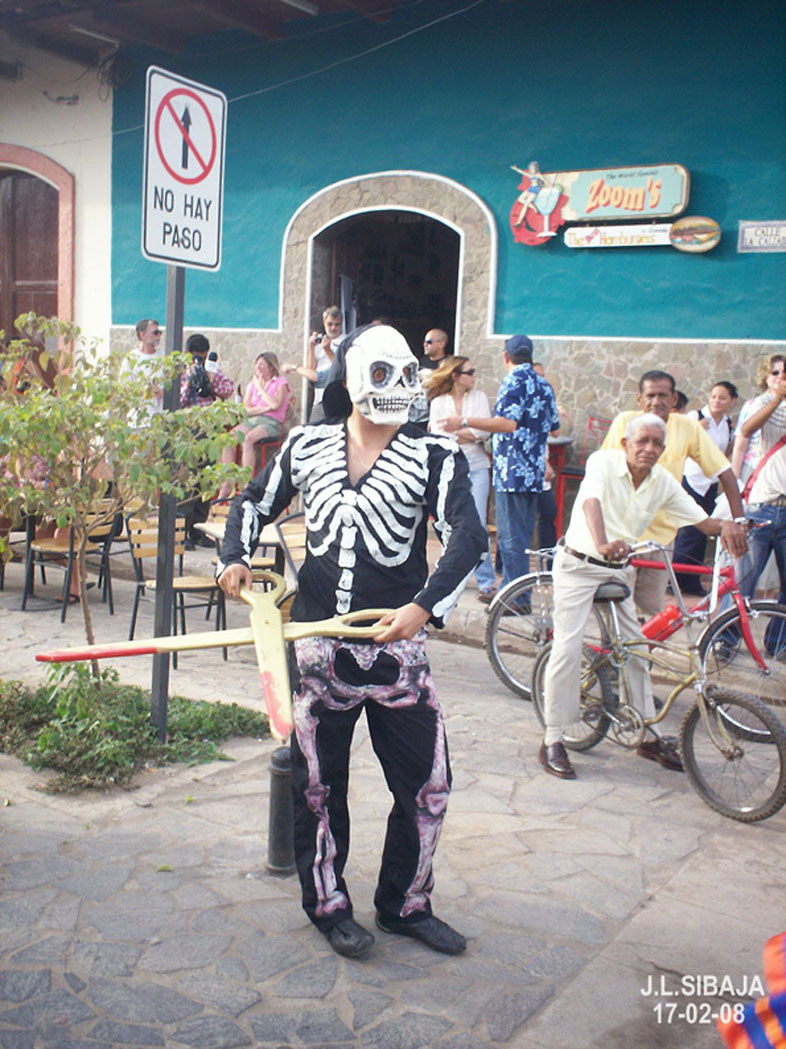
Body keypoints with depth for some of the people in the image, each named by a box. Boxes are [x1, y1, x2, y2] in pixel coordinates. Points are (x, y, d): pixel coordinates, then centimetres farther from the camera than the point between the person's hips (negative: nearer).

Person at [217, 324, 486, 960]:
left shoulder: (435, 456, -4)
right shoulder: (307, 446, 5)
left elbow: (468, 536, -17)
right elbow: (255, 502, 20)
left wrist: (425, 606, -30)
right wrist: (236, 557, 3)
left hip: (396, 645, -1)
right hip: (317, 642, 1)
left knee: (426, 783, 4)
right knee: (319, 783, 12)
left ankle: (404, 904, 26)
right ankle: (327, 904, 31)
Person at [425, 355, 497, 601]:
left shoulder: (479, 397, 8)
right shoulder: (438, 402, 5)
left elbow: (483, 431, -5)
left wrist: (453, 429, -7)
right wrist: (468, 435, -9)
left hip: (476, 467, 0)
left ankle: (486, 582, -6)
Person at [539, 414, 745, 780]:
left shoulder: (664, 482, -3)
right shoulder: (603, 462, -18)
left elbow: (700, 518, 0)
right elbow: (591, 501, -36)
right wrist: (602, 543, -55)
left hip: (620, 571, 6)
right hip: (579, 565, -5)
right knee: (567, 647, -12)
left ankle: (648, 736, 23)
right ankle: (552, 741, -2)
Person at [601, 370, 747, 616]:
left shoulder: (688, 426, -2)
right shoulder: (625, 422, -5)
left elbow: (724, 472, -2)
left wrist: (737, 520, -12)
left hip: (661, 533, 2)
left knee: (652, 611, 5)